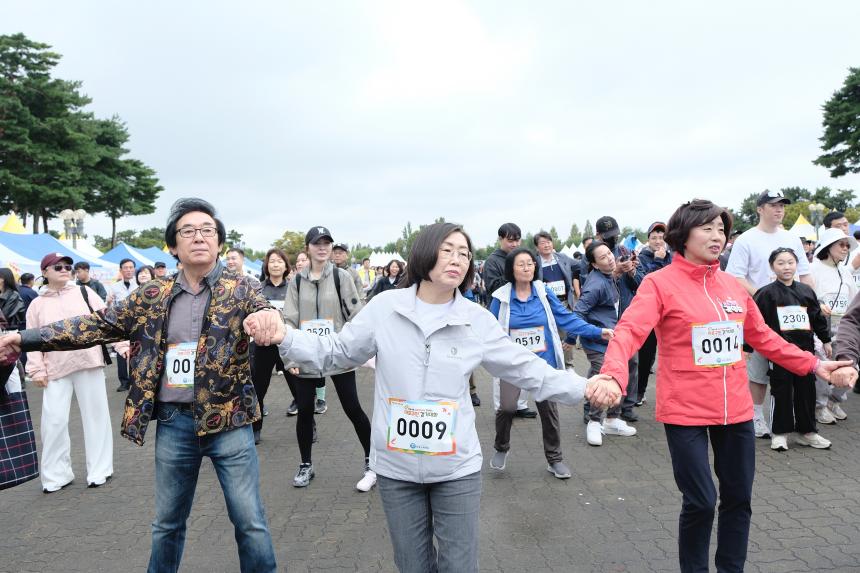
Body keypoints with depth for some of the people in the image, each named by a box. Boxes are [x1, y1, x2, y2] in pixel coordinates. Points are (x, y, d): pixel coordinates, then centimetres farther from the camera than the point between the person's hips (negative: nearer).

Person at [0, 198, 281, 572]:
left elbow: (261, 311, -21)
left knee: (250, 522, 3)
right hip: (173, 422, 3)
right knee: (167, 522, 20)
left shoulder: (238, 289, -4)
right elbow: (101, 324, 9)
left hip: (227, 421, -3)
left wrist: (266, 316, -46)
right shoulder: (155, 297, 5)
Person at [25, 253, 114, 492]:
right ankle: (56, 474, 17)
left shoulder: (84, 292, 7)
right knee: (53, 420, 0)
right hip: (56, 369, 1)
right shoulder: (37, 304, 10)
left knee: (95, 415, 5)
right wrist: (37, 370, 1)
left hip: (88, 363, -1)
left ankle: (99, 470, 17)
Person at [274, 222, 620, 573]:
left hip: (457, 467, 0)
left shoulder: (478, 320, -5)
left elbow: (527, 369, -2)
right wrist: (284, 336, -12)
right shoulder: (384, 308, -6)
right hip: (396, 467, 0)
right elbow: (336, 353, 1)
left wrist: (583, 387, -13)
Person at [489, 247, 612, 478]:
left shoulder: (544, 292, -2)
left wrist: (598, 331, -6)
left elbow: (567, 319, -1)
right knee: (507, 407, -13)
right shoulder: (501, 298, -4)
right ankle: (501, 449, 19)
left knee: (548, 409, 7)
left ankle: (554, 459, 29)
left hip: (544, 363, 2)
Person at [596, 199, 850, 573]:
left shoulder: (734, 286, 7)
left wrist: (812, 364, 15)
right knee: (700, 501, 1)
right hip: (685, 412, -6)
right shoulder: (660, 283, -11)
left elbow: (763, 338, 19)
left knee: (738, 498, 17)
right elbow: (629, 331, -25)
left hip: (736, 410, 6)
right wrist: (614, 375, -43)